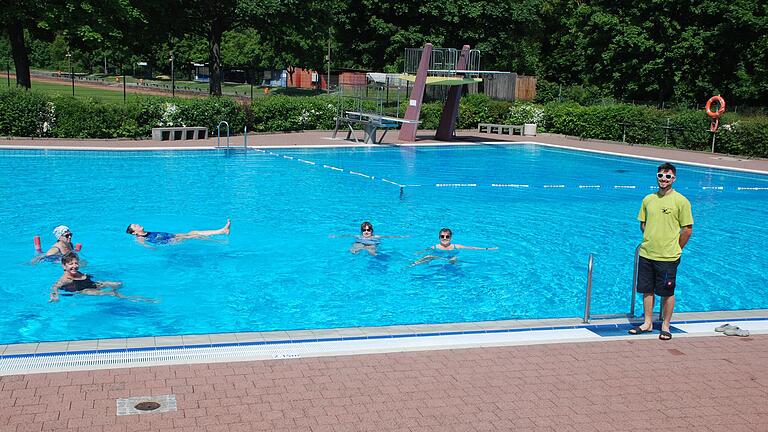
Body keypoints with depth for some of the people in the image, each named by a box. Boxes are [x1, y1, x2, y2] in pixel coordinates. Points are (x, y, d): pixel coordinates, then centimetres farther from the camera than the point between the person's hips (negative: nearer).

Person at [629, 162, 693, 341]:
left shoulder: (681, 201, -8)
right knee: (647, 290, 12)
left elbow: (687, 229, -5)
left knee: (667, 293, 5)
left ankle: (665, 326, 17)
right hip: (646, 254, 5)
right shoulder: (648, 200, 6)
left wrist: (674, 249, 0)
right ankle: (648, 323, 25)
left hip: (668, 257, -4)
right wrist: (651, 241, 10)